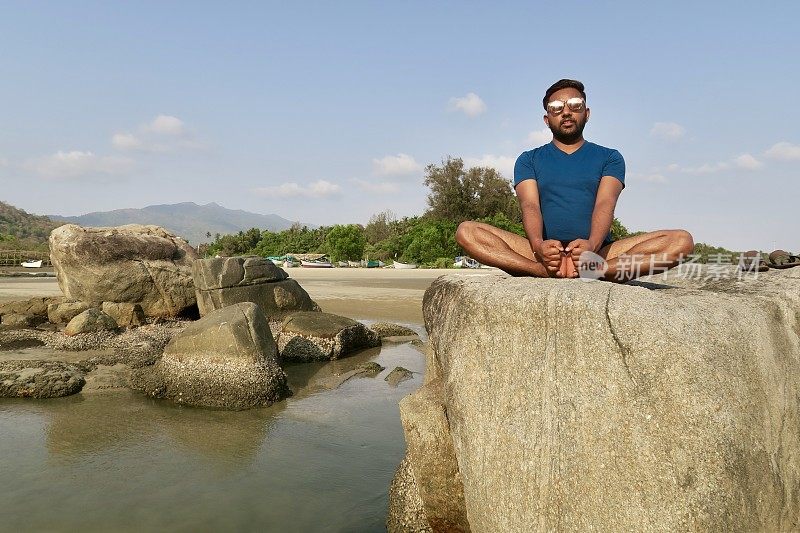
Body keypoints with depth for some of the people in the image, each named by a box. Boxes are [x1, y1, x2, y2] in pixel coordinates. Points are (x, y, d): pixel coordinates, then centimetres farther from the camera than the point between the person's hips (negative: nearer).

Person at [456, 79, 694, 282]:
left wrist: (591, 245, -26)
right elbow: (530, 206, -2)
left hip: (597, 251, 1)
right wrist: (538, 244, -26)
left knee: (682, 240, -22)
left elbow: (605, 204, -2)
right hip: (544, 251, 0)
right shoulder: (529, 160, 17)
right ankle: (547, 269, -40)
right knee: (467, 231, -23)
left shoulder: (609, 158, 17)